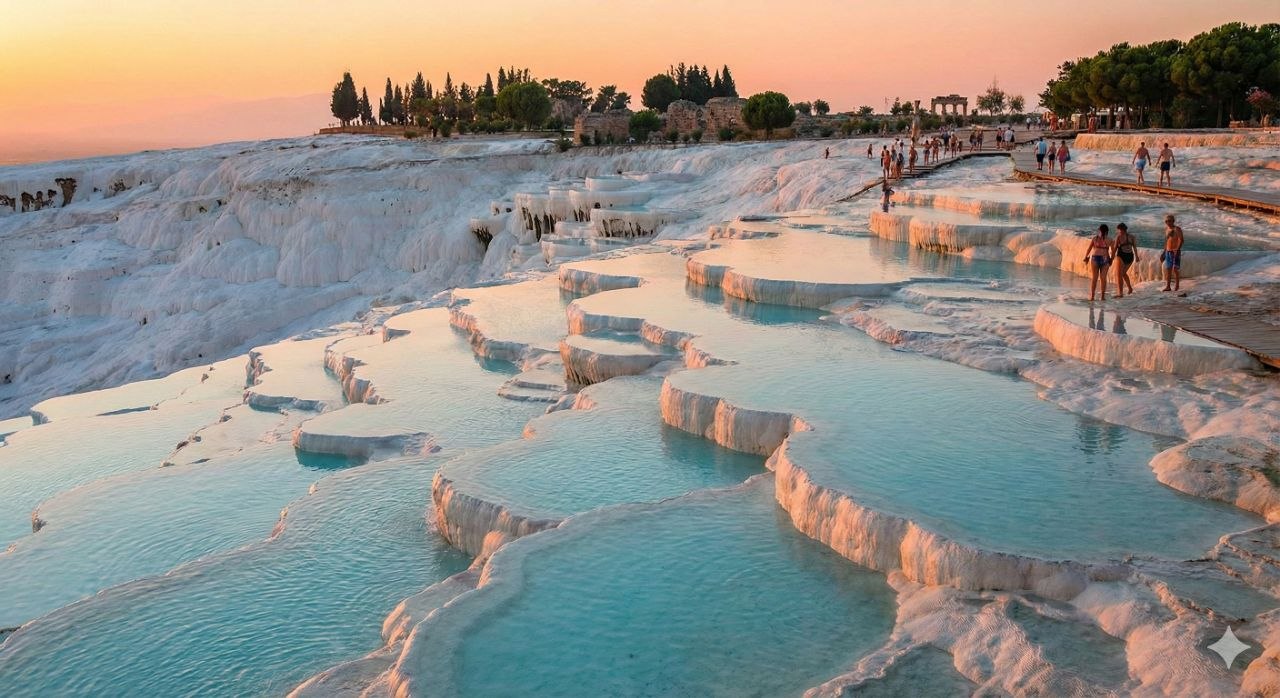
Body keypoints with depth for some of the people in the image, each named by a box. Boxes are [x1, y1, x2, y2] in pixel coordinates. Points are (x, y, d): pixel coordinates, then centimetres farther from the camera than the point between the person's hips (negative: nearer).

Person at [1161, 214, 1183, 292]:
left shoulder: (1177, 229, -9)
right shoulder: (1167, 229, 13)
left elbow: (1180, 240, -16)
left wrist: (1177, 250, -27)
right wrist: (1164, 252, 21)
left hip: (1175, 251, -7)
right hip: (1168, 251, 7)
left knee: (1175, 269, -3)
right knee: (1168, 269, 6)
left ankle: (1177, 285, 8)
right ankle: (1167, 286, 8)